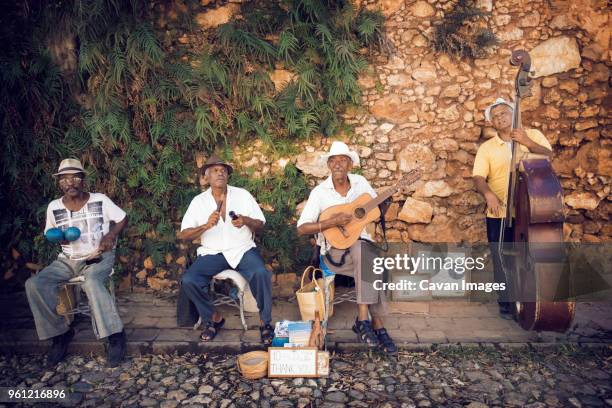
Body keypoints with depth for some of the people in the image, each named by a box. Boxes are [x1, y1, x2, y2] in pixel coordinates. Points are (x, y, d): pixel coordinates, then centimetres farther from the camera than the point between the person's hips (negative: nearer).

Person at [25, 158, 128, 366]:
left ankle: (115, 335, -26)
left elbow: (123, 219, 4)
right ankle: (60, 332, -3)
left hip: (99, 257, -4)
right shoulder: (53, 207, 3)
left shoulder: (100, 200, -5)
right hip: (68, 260, 5)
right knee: (34, 284, -19)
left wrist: (111, 235, -14)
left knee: (92, 282, -37)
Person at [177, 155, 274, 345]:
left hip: (243, 249, -1)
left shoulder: (242, 194, 5)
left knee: (261, 274, -30)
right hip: (212, 253, 1)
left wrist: (246, 221, -15)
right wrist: (206, 226, -18)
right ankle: (214, 318, 4)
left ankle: (266, 323, -8)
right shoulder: (198, 201, 5)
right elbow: (183, 235, 0)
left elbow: (260, 224, 8)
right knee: (188, 281, -22)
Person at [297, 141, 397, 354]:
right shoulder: (320, 192, -7)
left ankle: (363, 319, -19)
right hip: (334, 251, -3)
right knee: (364, 251, -32)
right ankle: (377, 325, -23)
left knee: (365, 253, -31)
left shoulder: (360, 182, 4)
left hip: (362, 245, 4)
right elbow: (301, 228, -12)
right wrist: (332, 221, -24)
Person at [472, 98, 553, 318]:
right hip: (500, 213, 0)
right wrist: (488, 194, -27)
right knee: (502, 260, 4)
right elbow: (478, 177, -8)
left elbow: (550, 158, -5)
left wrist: (529, 143, -18)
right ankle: (506, 301, 21)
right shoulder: (486, 148, 4)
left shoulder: (533, 135, 6)